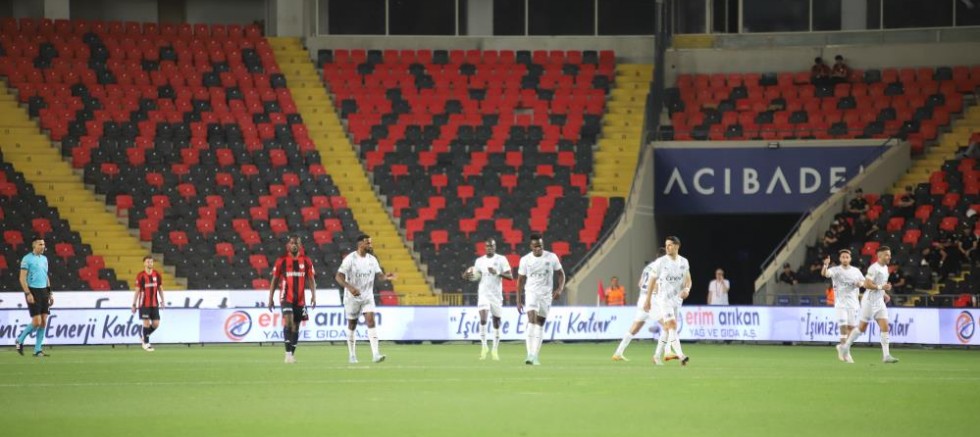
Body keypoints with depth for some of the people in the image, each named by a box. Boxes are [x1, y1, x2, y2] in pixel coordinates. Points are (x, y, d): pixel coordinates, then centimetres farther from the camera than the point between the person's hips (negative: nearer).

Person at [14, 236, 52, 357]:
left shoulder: (44, 259, 14)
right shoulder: (27, 259, -7)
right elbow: (22, 278, -10)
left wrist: (50, 293, 15)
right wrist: (28, 293, -18)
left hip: (44, 291, 6)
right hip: (33, 291, -6)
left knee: (44, 321, 1)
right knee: (37, 321, -11)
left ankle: (38, 349, 7)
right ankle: (20, 340, 10)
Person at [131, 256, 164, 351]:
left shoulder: (157, 274, 5)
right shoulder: (141, 276, -5)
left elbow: (160, 288, 13)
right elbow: (137, 290, -3)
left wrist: (162, 300, 5)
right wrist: (134, 304, -4)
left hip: (154, 304, 4)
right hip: (144, 304, -4)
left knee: (156, 324, 1)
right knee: (146, 322, -6)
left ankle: (144, 337, 25)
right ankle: (146, 343, 7)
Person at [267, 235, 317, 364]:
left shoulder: (306, 261, 5)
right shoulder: (281, 261, 0)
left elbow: (311, 280, 7)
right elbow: (274, 280, 5)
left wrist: (313, 295, -6)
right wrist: (270, 298, 3)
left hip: (300, 299, 3)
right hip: (286, 298, -3)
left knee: (296, 326, 9)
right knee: (288, 321, -20)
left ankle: (292, 354, 20)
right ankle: (288, 353, -23)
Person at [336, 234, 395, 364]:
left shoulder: (372, 259, 2)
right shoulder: (350, 259, -12)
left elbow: (378, 275, 5)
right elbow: (338, 277, -16)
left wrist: (386, 277, -20)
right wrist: (350, 287, -32)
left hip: (367, 296, 3)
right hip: (352, 297, -3)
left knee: (371, 321, -13)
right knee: (352, 325, 8)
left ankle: (375, 354, -21)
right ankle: (352, 355, 23)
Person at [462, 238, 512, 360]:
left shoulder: (501, 259, 0)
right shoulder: (479, 261, 7)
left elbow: (510, 276, -7)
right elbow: (474, 276, 15)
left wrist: (497, 273, -23)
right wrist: (467, 275, -8)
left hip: (496, 295, 0)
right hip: (483, 294, 0)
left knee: (496, 322, 4)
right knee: (483, 318, -19)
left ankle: (494, 350, 16)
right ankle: (484, 346, -12)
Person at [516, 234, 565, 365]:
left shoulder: (552, 257, -2)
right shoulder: (525, 260, -3)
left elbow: (561, 274, 7)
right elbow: (520, 280, 4)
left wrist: (560, 288, -10)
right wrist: (518, 301, 3)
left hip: (546, 294, 2)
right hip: (531, 293, -2)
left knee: (540, 324, 5)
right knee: (532, 319, -20)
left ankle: (536, 356, 12)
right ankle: (530, 354, -26)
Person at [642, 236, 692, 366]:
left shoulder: (684, 262, 5)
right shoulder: (660, 262, -8)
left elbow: (688, 280, 13)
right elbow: (652, 281, -1)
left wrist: (687, 289, -10)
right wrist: (648, 300, 0)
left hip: (677, 300, 5)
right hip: (663, 299, -5)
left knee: (668, 330, 11)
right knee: (672, 326, -18)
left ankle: (657, 356, 23)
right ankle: (681, 356, -28)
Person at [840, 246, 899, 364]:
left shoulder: (885, 268, 12)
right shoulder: (874, 268, -16)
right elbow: (867, 284, -23)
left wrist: (884, 294, 13)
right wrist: (881, 287, -25)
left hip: (879, 301, 8)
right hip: (869, 301, -8)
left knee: (885, 327, -4)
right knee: (862, 328, 3)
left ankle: (886, 356, -7)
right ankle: (846, 347, 22)